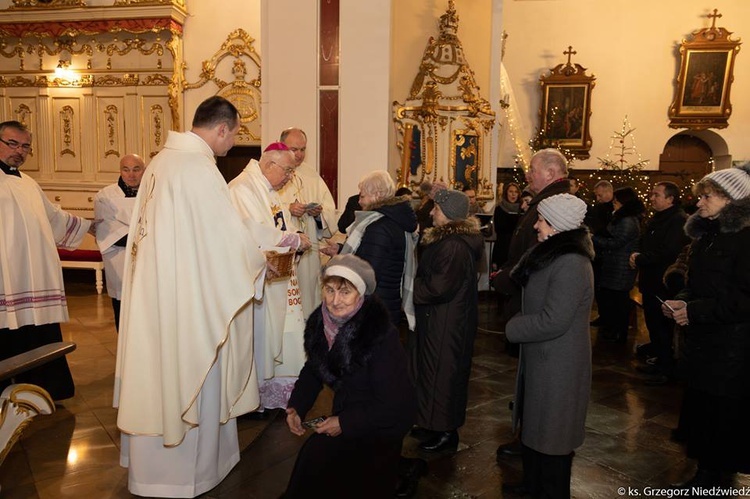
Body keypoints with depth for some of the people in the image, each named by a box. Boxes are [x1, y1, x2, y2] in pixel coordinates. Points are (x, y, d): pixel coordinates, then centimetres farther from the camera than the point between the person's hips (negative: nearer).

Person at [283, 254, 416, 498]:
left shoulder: (382, 337, -27)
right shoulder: (321, 322, -7)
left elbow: (392, 405, -20)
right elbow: (312, 371, 8)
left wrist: (345, 423, -19)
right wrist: (295, 407, -6)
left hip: (381, 424, -6)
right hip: (344, 411, 6)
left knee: (318, 460, -21)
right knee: (312, 454, -14)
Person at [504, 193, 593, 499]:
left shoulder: (571, 264, -26)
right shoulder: (553, 254, 7)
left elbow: (553, 321, -28)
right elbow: (524, 283, 15)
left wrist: (513, 328, -15)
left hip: (558, 367, -10)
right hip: (542, 359, 10)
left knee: (549, 436, 8)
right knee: (533, 427, 24)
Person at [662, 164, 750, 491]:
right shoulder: (706, 235, 11)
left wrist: (696, 311, -19)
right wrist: (681, 301, 2)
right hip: (701, 341, 8)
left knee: (723, 415, 4)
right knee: (699, 409, 14)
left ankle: (716, 477, 20)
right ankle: (706, 472, 29)